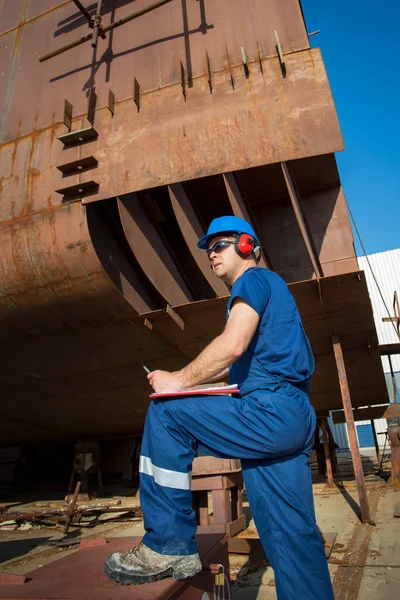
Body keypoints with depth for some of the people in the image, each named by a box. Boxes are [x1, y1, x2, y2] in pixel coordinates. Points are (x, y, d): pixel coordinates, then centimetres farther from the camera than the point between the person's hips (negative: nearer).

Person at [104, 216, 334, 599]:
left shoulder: (254, 279, -3)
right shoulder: (270, 287, 28)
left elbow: (233, 344, -22)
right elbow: (241, 363, 27)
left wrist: (180, 380, -10)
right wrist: (184, 379, 17)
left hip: (271, 412, -10)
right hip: (294, 422, 10)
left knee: (166, 414, -10)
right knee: (293, 536, 12)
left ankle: (168, 545, -5)